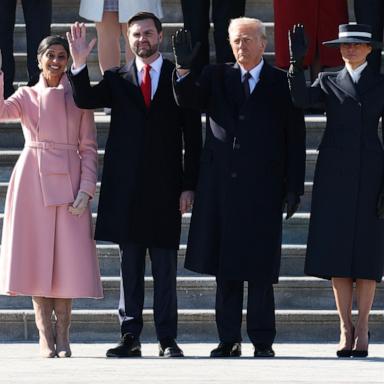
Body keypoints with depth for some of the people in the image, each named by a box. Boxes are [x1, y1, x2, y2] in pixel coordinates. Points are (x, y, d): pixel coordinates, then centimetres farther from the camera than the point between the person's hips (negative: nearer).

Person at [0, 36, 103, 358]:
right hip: (33, 179, 0)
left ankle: (62, 335, 2)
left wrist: (86, 189, -5)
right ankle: (45, 334, 1)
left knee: (68, 256, -4)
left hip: (68, 180, 0)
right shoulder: (27, 96, 9)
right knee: (36, 256, -3)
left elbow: (89, 147, 5)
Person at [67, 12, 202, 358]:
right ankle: (130, 337, 6)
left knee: (165, 267, 0)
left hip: (165, 185, -2)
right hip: (126, 186, 2)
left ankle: (167, 339, 2)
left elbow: (192, 136, 4)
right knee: (130, 265, 4)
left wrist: (189, 186, -3)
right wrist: (79, 65, -20)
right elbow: (85, 100, -5)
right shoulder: (117, 80, 12)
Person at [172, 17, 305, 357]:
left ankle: (263, 341, 4)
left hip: (263, 188, -2)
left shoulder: (283, 83, 3)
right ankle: (229, 340, 9)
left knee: (260, 268, -2)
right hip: (221, 185, 3)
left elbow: (295, 138, 3)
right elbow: (188, 99, -4)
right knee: (224, 267, 4)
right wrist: (184, 69, -23)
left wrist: (294, 188, -2)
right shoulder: (217, 77, 11)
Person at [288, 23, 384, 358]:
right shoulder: (328, 81, 11)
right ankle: (345, 327, 3)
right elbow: (301, 99, -9)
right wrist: (297, 61, -22)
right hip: (334, 173, 1)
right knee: (336, 249, -2)